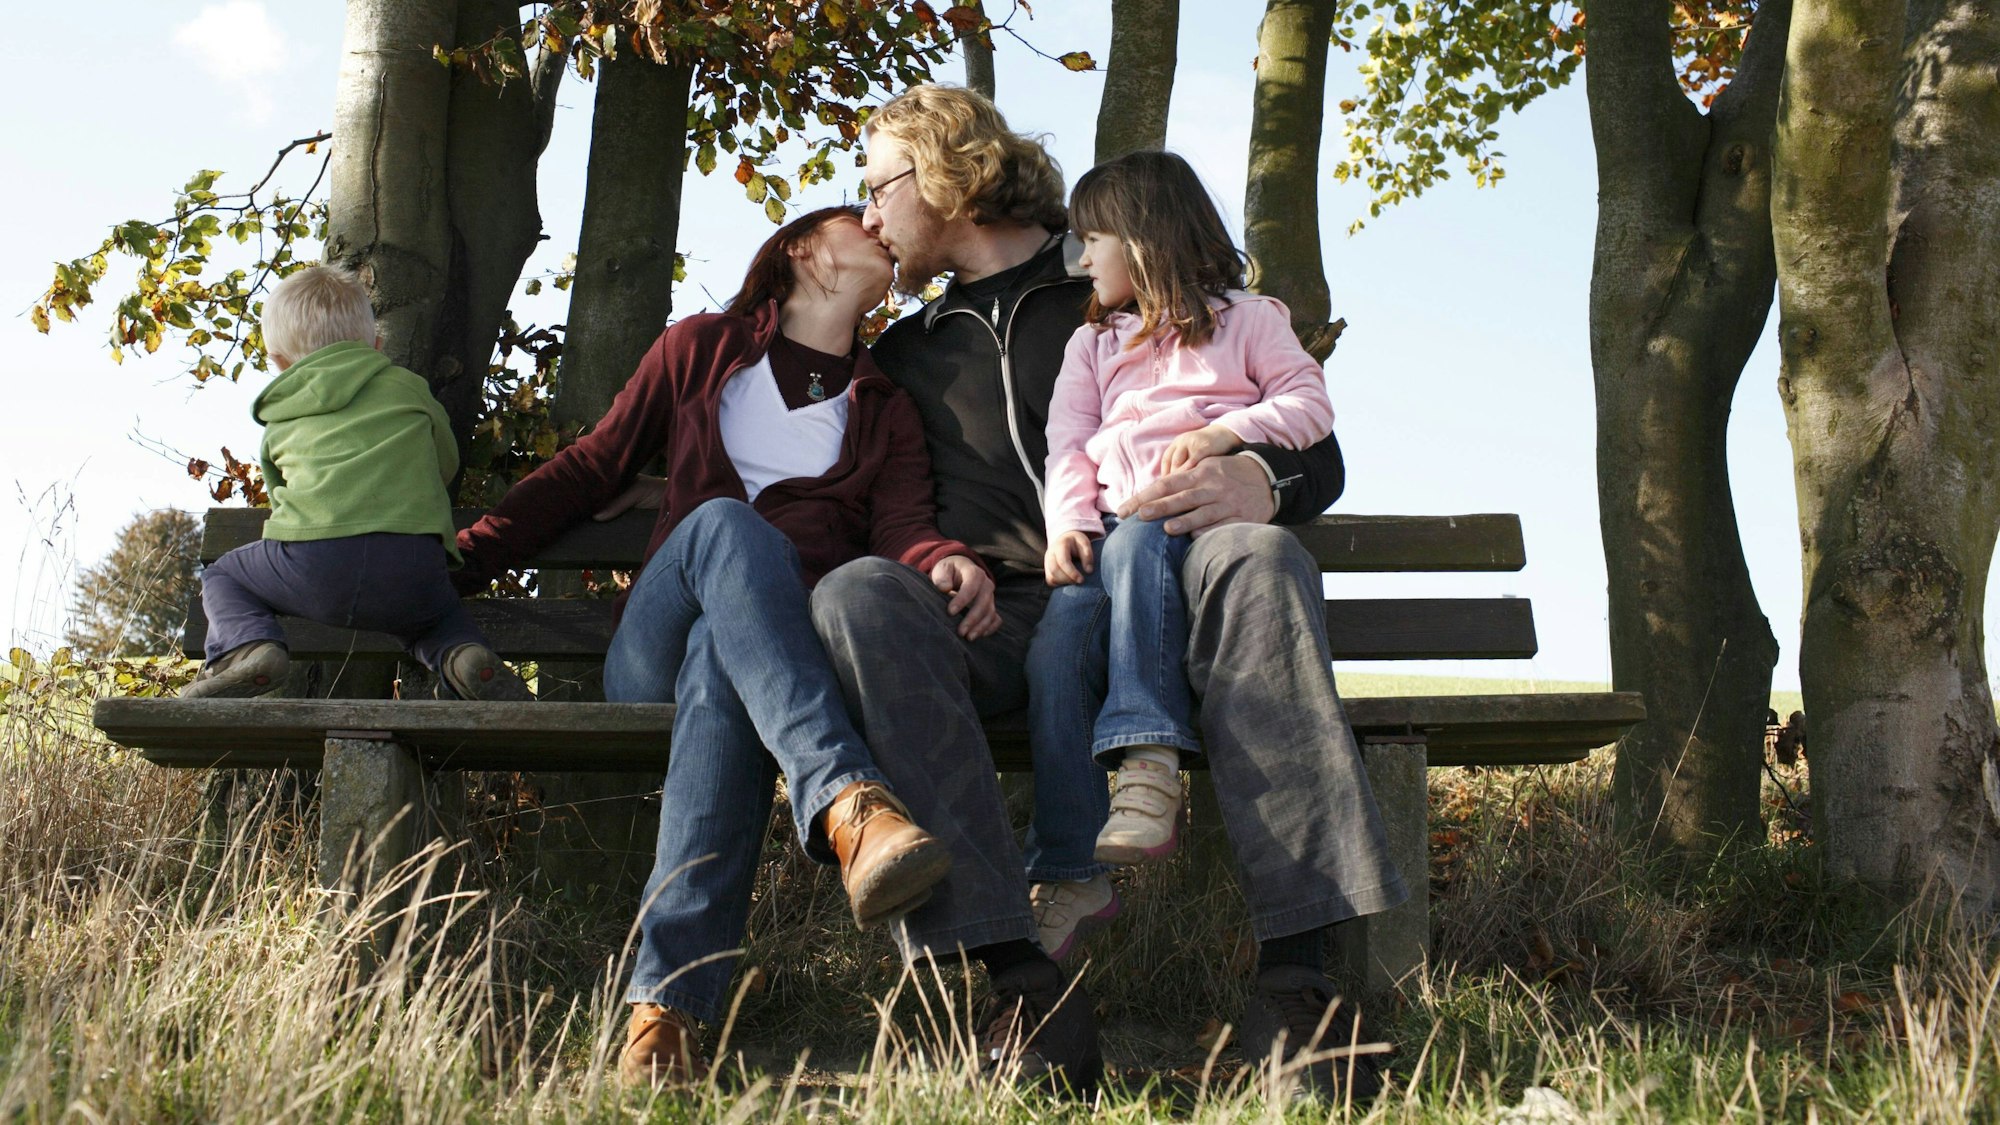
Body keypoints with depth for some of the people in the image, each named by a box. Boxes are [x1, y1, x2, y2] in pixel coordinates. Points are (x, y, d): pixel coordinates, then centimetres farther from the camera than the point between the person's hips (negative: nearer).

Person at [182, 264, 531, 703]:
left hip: (311, 564, -1)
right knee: (436, 611, 35)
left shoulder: (280, 421, 23)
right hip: (411, 564, 1)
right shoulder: (409, 388, 21)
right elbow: (447, 464, 33)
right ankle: (464, 653, 1)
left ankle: (246, 645, -4)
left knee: (222, 577, 27)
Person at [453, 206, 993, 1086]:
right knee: (728, 524, -36)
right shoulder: (699, 348, 22)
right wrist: (464, 553, 16)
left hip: (787, 642, 1)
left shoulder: (887, 412, 25)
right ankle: (848, 804, -60)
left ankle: (666, 1008, -53)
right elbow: (593, 468, 23)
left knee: (723, 662, -38)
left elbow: (902, 524, 6)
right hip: (657, 644, 0)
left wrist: (948, 561, -19)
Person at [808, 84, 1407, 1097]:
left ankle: (1297, 966, -44)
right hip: (997, 623, 2)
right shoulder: (905, 356, 27)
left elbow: (1317, 453, 10)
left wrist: (1260, 480, -14)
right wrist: (935, 565, 6)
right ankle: (1017, 976, -44)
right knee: (858, 595, -31)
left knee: (1257, 555, -34)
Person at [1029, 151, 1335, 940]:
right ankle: (1067, 874, -27)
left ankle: (1149, 766, -44)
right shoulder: (1091, 343, 28)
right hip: (1114, 536, 3)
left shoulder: (1244, 319, 17)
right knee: (1055, 649, -26)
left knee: (1135, 546, -39)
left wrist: (1223, 432, -12)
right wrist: (1069, 524, -7)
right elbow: (1068, 445, 13)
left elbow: (1312, 403, 5)